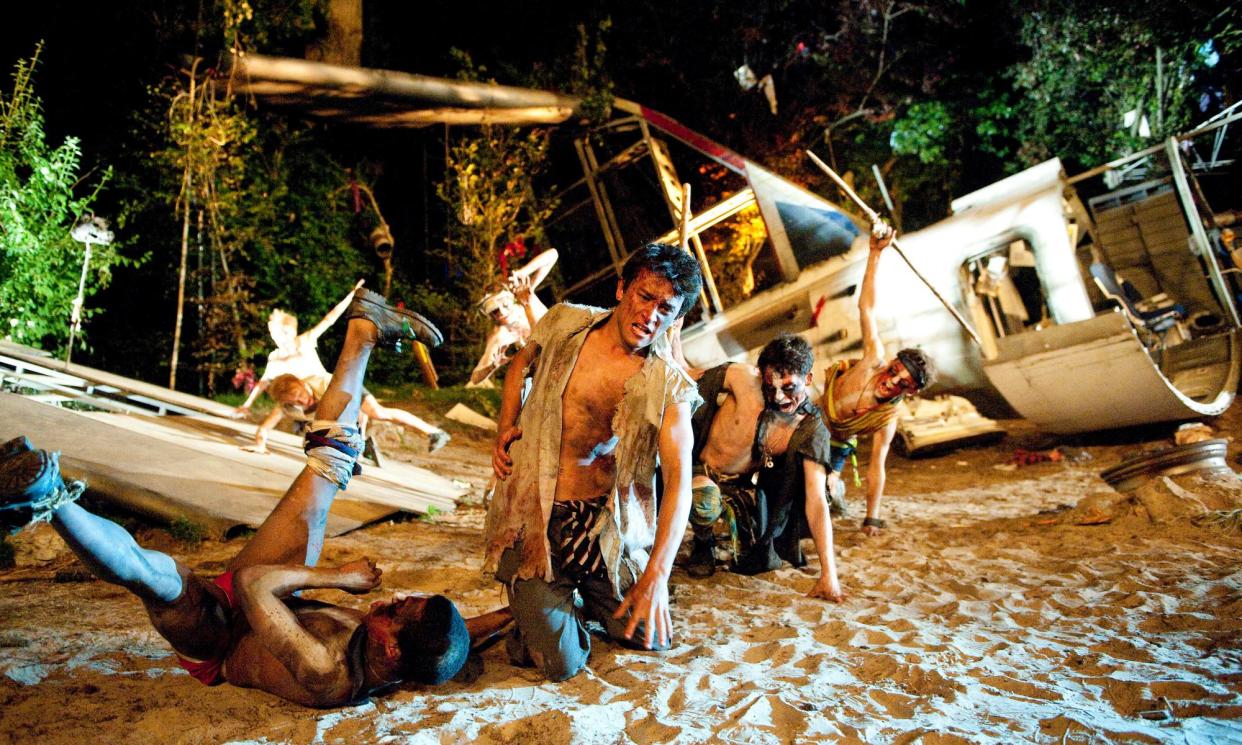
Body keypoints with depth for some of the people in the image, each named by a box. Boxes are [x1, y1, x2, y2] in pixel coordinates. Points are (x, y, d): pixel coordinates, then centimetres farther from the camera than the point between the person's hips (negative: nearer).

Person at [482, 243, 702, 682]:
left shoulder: (669, 386, -11)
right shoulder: (565, 324, -6)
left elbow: (678, 479, -18)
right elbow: (520, 364, 17)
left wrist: (656, 576, -28)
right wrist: (506, 426, 1)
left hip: (605, 523, 1)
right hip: (534, 517, -1)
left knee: (652, 637, 7)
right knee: (562, 663, -8)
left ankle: (579, 597, 33)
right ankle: (533, 601, 25)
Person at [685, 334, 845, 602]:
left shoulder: (811, 430, -19)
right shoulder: (744, 379, -25)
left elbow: (816, 501, -23)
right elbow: (686, 379, -8)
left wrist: (829, 574, -27)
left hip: (744, 486, 2)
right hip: (702, 470, -1)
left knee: (753, 562, -17)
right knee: (706, 505, -35)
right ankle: (703, 542, 2)